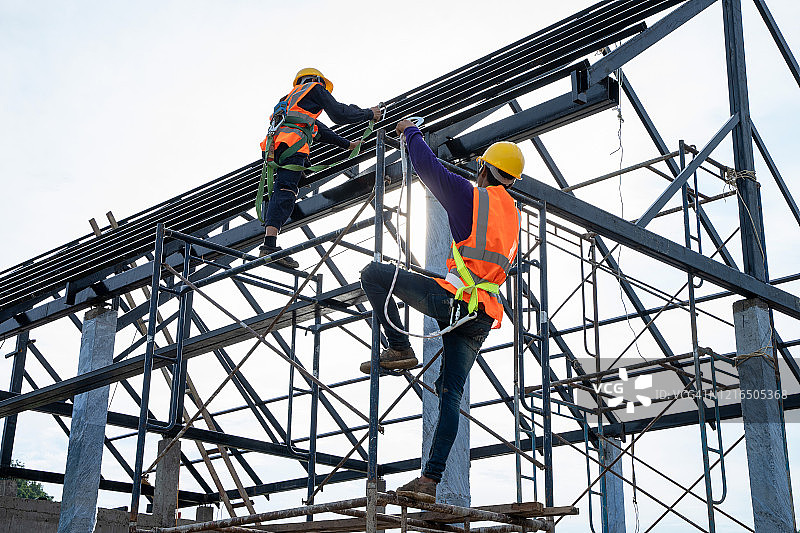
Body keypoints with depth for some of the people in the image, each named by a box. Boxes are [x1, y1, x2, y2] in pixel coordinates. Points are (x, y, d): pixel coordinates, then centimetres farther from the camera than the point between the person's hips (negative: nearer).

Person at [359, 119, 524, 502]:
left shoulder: (471, 195, 2)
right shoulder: (513, 213, 22)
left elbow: (427, 166, 8)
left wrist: (410, 131, 28)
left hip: (452, 298, -7)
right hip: (481, 319, 7)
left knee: (374, 274, 3)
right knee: (450, 395, 5)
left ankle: (399, 347, 0)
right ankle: (431, 479, -1)